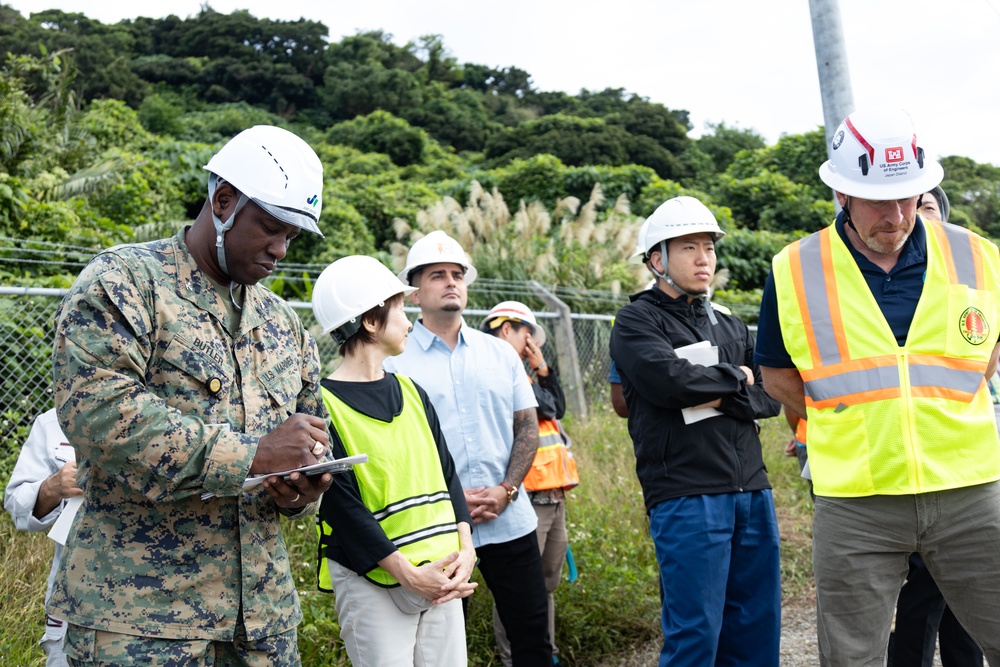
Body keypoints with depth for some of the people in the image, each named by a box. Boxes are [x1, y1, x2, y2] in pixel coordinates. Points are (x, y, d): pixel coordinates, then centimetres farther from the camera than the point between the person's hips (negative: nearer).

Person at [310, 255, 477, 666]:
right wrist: (406, 572, -16)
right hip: (372, 582, -6)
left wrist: (464, 548, -1)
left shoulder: (410, 391, 12)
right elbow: (340, 503, -13)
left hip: (440, 576, 6)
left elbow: (445, 470, 12)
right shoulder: (325, 404, -9)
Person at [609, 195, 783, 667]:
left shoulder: (730, 326, 19)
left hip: (752, 492, 6)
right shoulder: (636, 322, 0)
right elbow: (671, 380, -18)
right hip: (686, 498, -6)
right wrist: (736, 377, -3)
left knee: (757, 628, 10)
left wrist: (720, 398, -10)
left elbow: (771, 397, 8)